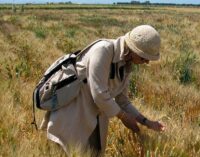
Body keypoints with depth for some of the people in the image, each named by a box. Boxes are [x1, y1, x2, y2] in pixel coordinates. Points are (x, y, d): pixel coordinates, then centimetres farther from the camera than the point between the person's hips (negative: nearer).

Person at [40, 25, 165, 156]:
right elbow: (99, 94, -25)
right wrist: (124, 117, -13)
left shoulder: (126, 65, 1)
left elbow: (122, 100, 11)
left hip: (94, 114, 8)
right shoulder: (103, 50, -23)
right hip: (72, 110, -8)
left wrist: (146, 122, 1)